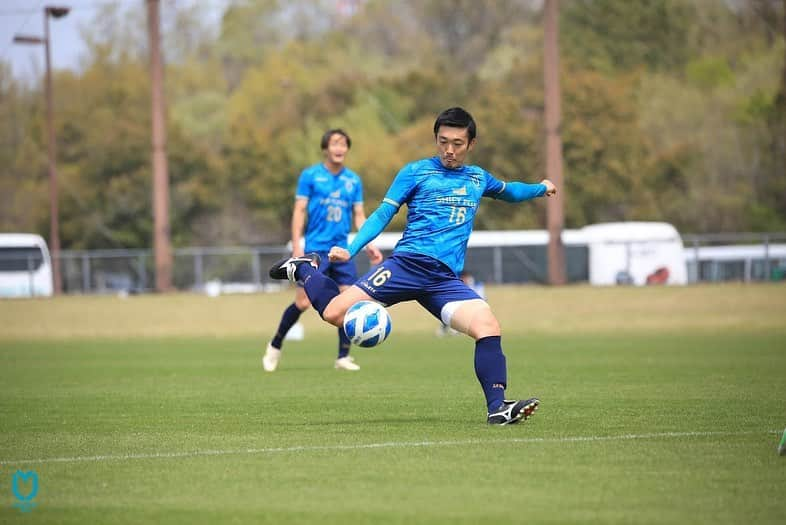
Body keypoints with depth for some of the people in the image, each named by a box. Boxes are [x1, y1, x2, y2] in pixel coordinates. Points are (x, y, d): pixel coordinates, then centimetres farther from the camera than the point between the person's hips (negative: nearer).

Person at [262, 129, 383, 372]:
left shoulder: (353, 180, 11)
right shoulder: (310, 176, 0)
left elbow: (359, 216, 14)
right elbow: (299, 211, -2)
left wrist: (369, 244, 2)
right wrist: (296, 246, -9)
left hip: (342, 251, 4)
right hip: (315, 249, -4)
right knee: (303, 302, -8)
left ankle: (343, 357, 5)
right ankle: (275, 346, 11)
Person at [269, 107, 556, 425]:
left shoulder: (478, 178, 22)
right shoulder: (416, 172, 8)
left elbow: (506, 191, 47)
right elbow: (383, 214, 5)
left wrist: (540, 189, 37)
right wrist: (351, 250, -6)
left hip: (445, 279, 3)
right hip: (408, 263, -3)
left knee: (489, 327, -21)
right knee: (335, 313, -15)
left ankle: (497, 407, -18)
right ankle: (304, 269, 16)